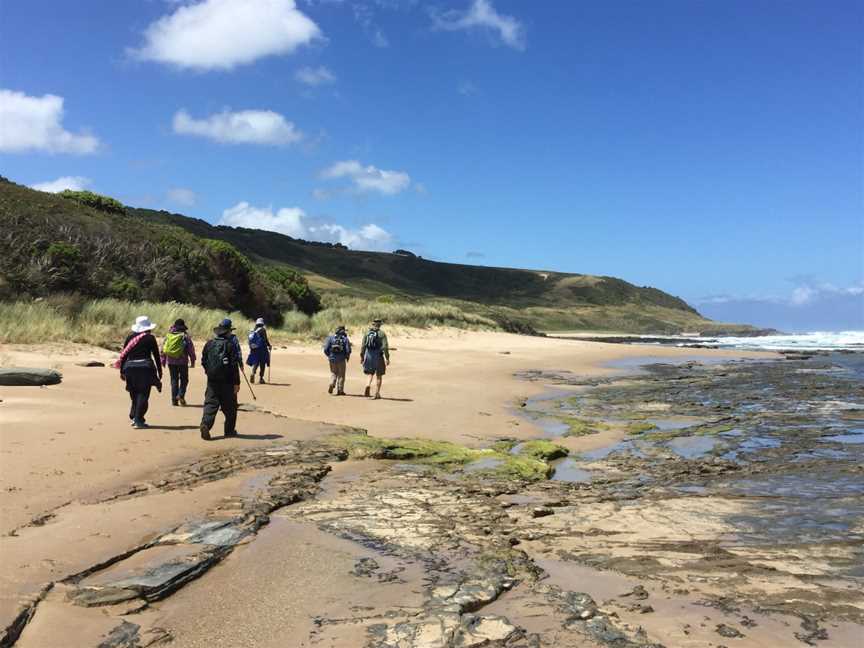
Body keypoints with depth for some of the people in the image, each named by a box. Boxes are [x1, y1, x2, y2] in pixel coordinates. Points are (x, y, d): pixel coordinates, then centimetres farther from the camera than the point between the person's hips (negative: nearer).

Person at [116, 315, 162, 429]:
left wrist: (122, 370, 13)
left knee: (134, 394, 16)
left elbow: (124, 354, 7)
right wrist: (159, 371, 6)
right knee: (143, 395, -1)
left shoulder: (130, 337, 8)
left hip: (130, 367, 4)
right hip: (145, 368, -4)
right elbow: (156, 355, -1)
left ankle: (134, 417, 17)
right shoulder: (150, 338, -1)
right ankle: (138, 420, -6)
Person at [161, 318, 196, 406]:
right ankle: (181, 395, -11)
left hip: (171, 362, 3)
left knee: (174, 380, 10)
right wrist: (192, 362, 3)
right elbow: (191, 349, -5)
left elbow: (163, 349, 9)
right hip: (182, 361, -3)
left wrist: (163, 361, 17)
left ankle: (174, 399, 8)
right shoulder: (185, 336, -6)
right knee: (184, 379, 9)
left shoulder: (168, 335, 5)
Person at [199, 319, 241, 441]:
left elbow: (203, 362, 12)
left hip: (212, 380, 4)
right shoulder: (230, 345, -10)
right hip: (227, 381, -4)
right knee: (230, 407, 9)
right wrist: (237, 383, -10)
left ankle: (205, 424, -18)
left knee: (210, 403, 4)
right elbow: (234, 365, -12)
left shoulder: (209, 344, 5)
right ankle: (229, 430, 17)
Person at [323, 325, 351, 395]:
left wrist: (329, 356, 14)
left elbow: (326, 349, -3)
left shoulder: (330, 337, 1)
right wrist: (347, 357, 7)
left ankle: (331, 385, -6)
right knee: (341, 375, 10)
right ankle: (340, 390, 11)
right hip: (341, 360, -2)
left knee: (333, 373, 18)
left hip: (332, 359, 2)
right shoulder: (345, 339, -3)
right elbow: (348, 350, -12)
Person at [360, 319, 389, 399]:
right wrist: (387, 358, -7)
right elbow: (385, 347, -11)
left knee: (370, 373, 16)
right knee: (379, 375, 9)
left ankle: (368, 385, -12)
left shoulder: (367, 333, 5)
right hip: (378, 356, -3)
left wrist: (362, 356, 9)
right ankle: (377, 393, 8)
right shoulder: (382, 334, -5)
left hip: (368, 356, 3)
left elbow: (363, 345, 3)